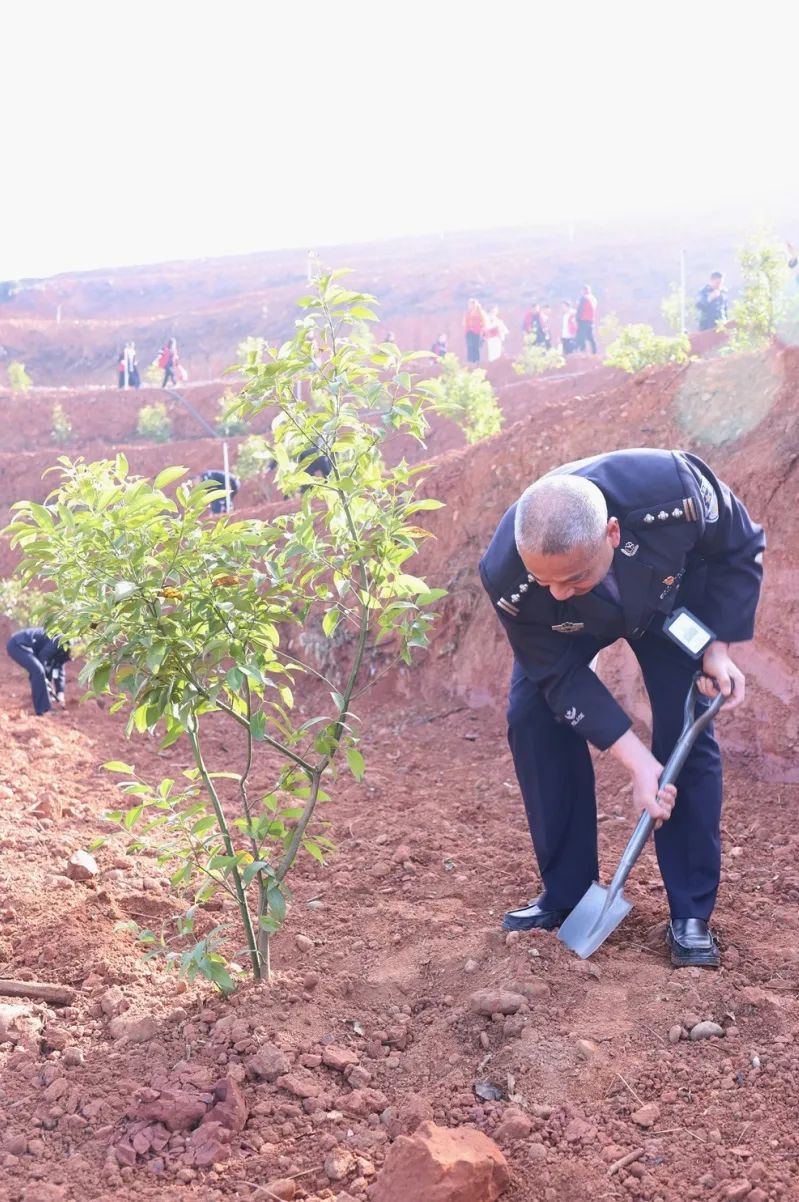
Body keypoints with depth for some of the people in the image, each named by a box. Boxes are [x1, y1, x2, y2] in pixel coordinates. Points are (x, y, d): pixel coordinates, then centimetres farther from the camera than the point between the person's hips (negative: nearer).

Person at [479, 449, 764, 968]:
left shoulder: (675, 488, -44)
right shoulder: (508, 579, -40)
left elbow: (741, 549, -20)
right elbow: (561, 676, -27)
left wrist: (718, 645, -26)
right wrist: (638, 762, -31)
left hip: (672, 598, 0)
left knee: (687, 734, -11)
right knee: (532, 720, -14)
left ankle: (692, 915, 1)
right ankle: (567, 895, 2)